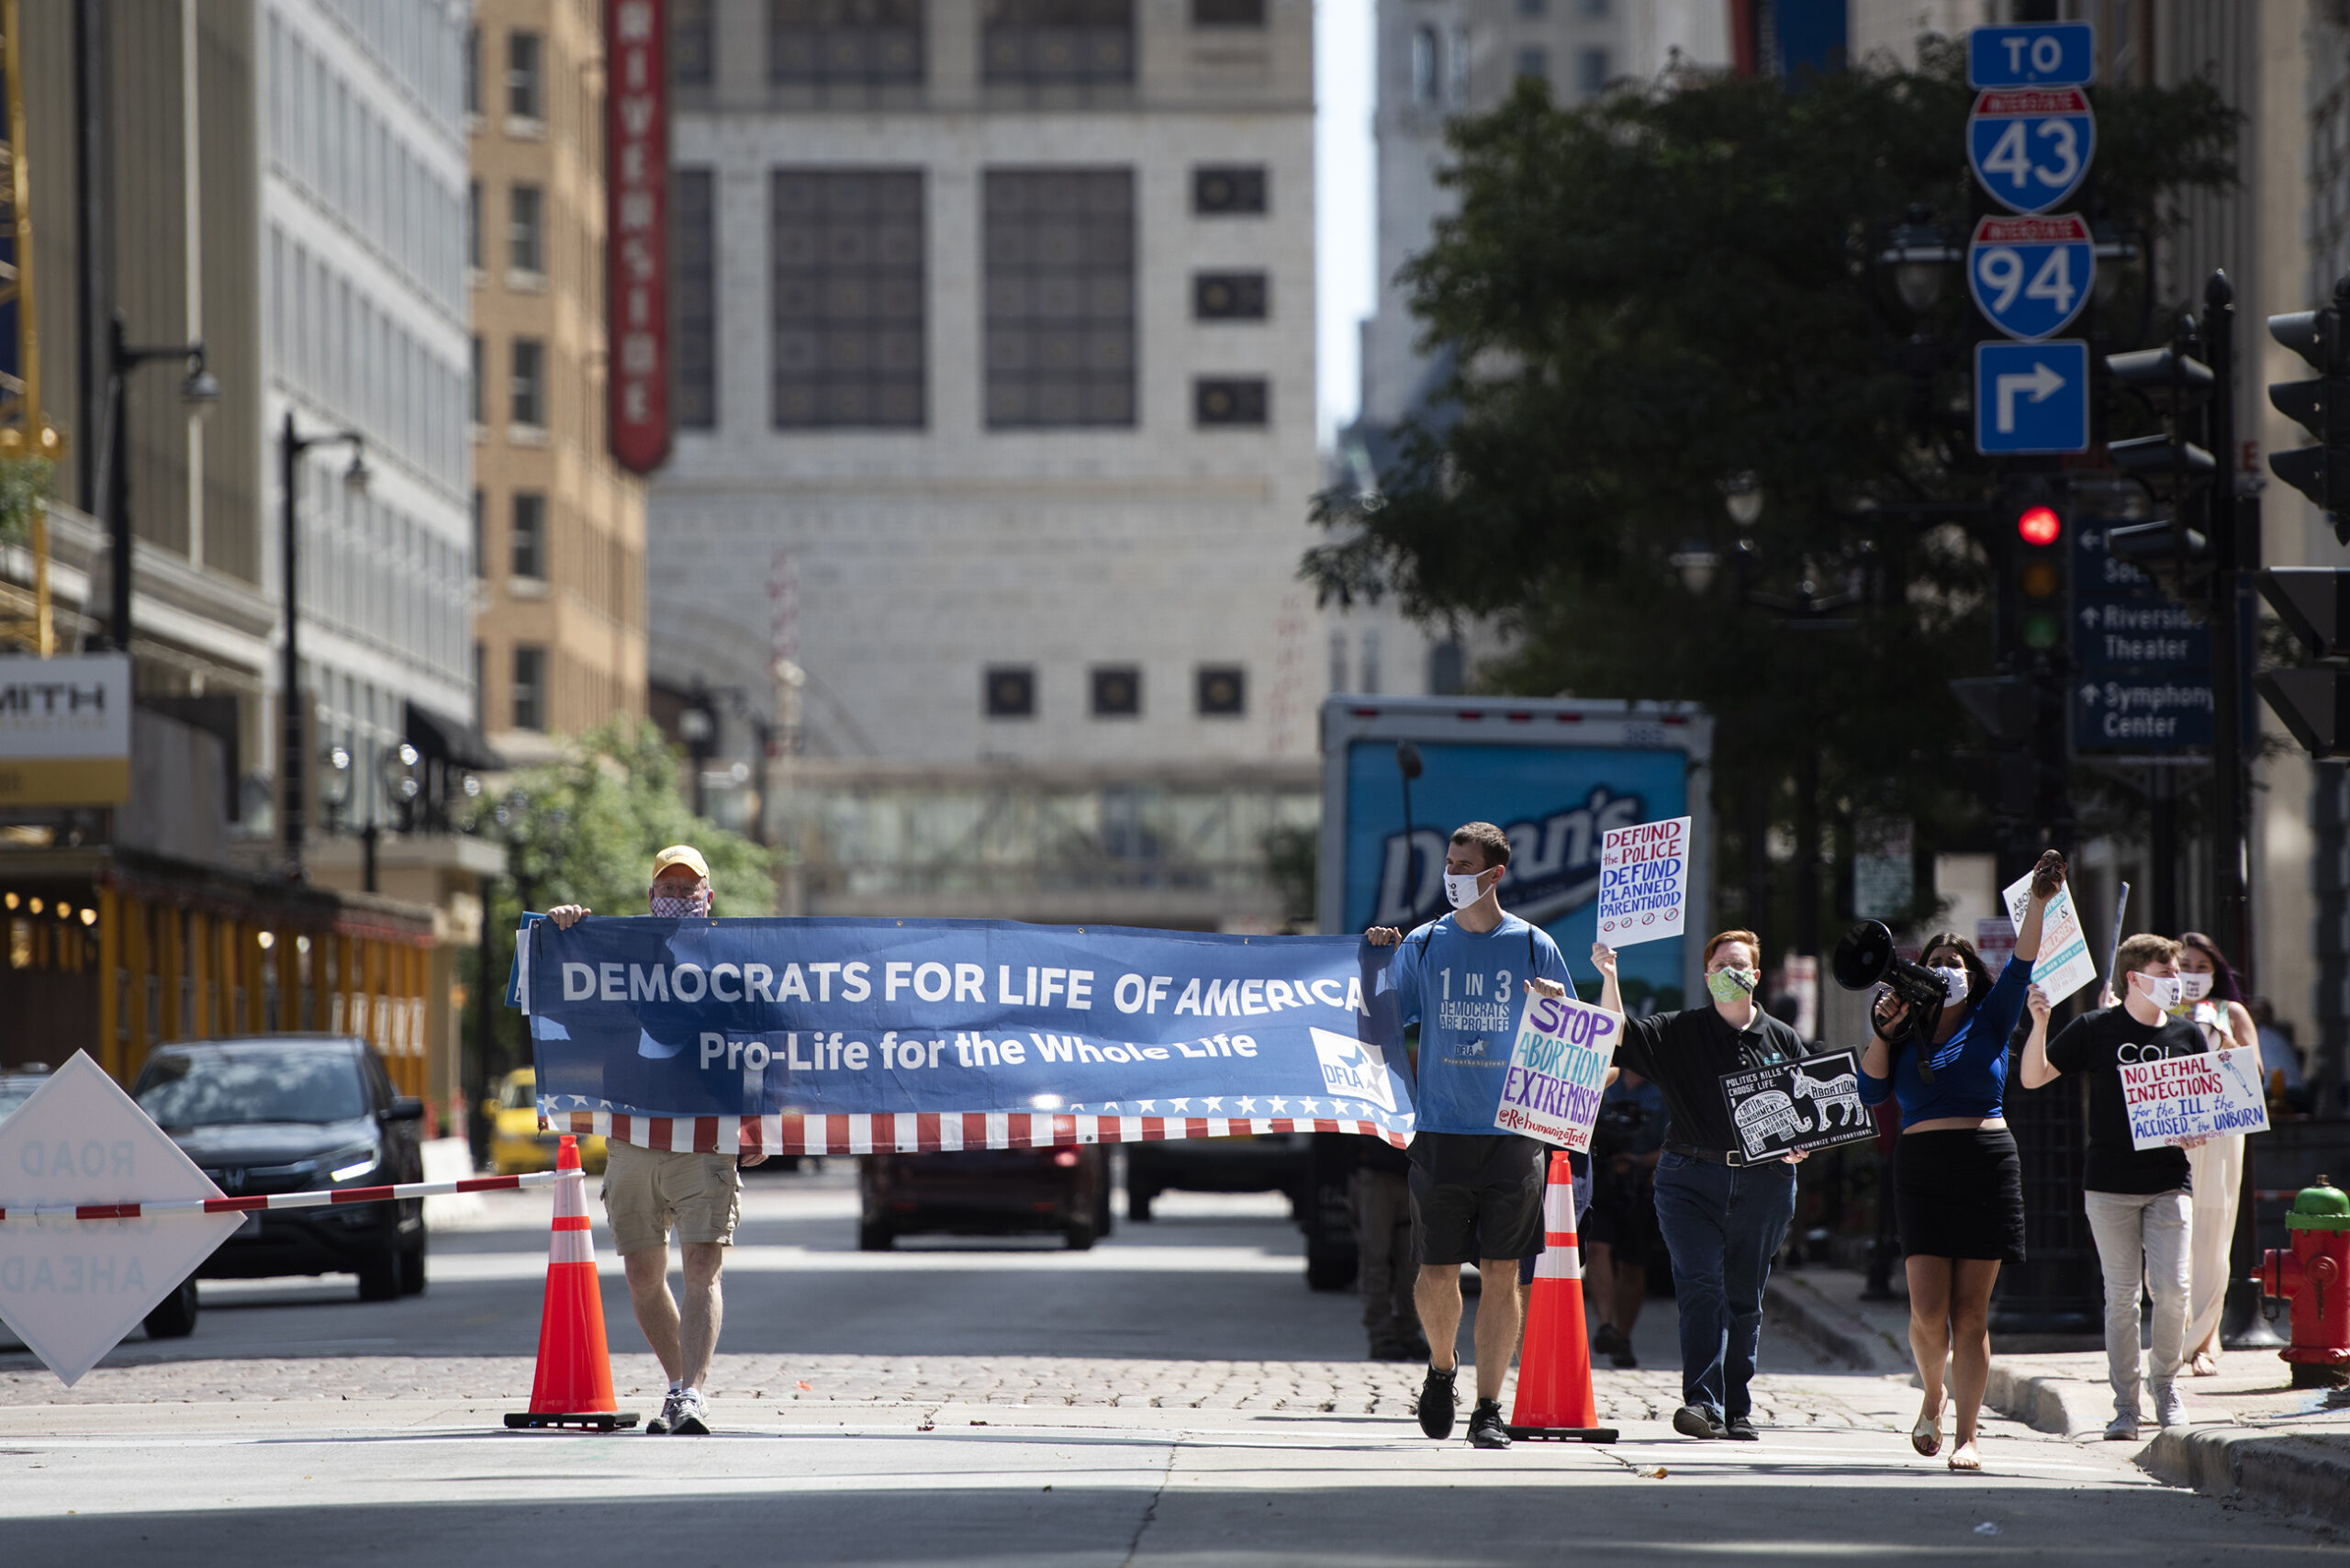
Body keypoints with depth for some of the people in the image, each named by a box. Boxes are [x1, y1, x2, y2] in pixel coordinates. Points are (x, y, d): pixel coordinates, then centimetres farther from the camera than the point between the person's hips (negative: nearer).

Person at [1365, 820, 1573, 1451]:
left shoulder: (1534, 948, 4)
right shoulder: (1422, 945, 6)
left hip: (1513, 1133, -1)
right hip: (1442, 1132, 1)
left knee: (1501, 1273, -2)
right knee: (1437, 1274, 0)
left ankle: (1489, 1409, 3)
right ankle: (1442, 1368, 29)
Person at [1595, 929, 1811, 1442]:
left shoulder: (1783, 1041, 11)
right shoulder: (1677, 1032, 6)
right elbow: (1618, 1036, -6)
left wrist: (1797, 1145, -5)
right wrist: (1609, 978, -19)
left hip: (1763, 1184, 2)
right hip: (1691, 1178, -2)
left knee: (1744, 1298, 7)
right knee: (1700, 1286, -15)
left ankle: (1737, 1412, 15)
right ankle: (1703, 1403, -22)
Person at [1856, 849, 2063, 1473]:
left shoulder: (1988, 1023, 11)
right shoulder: (1906, 1037, 13)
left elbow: (2020, 966, -2)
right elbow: (1871, 1092, 2)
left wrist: (2039, 903, -14)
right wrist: (1882, 1031, -5)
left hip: (1987, 1167, -1)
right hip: (1921, 1172, 1)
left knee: (1971, 1312, -4)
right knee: (1928, 1309, -9)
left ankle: (1966, 1433, -1)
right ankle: (1932, 1395, 20)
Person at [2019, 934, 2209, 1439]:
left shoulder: (2187, 1036, 8)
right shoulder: (2095, 1030, 1)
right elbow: (2033, 1077, 3)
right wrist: (2040, 1025, -12)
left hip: (2169, 1183, 1)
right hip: (2110, 1186, -1)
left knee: (2172, 1288, -10)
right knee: (2121, 1294, 0)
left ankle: (2166, 1380, 13)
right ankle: (2125, 1405, 7)